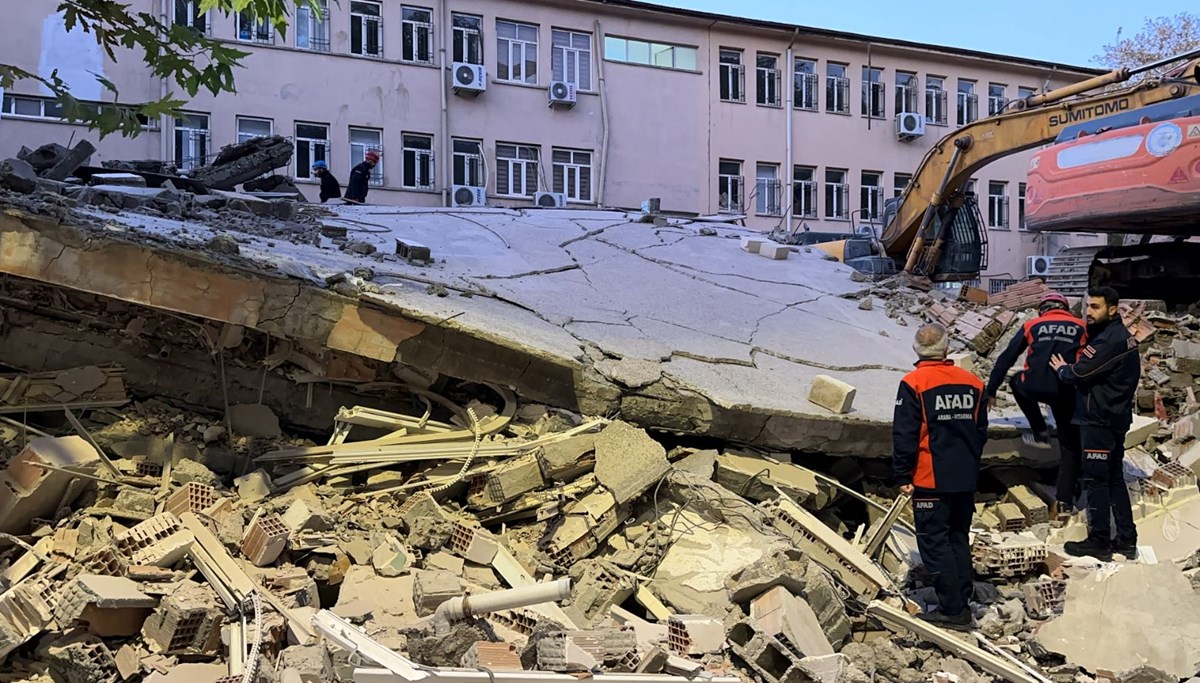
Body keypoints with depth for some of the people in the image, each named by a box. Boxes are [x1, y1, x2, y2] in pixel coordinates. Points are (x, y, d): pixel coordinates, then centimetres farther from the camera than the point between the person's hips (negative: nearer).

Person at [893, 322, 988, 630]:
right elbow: (981, 430, 12)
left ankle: (953, 610, 1)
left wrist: (903, 476, -5)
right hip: (965, 479, 6)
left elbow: (904, 435, -13)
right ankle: (961, 603, 20)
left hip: (931, 479, -6)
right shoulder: (972, 382, 4)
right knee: (959, 540, 15)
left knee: (934, 542, 1)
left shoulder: (913, 384, -12)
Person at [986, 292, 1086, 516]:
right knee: (1070, 446, 16)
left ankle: (1040, 433, 30)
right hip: (1067, 393, 1)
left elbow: (1006, 359, 16)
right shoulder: (1081, 328, 18)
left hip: (1035, 388, -1)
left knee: (1017, 382, 36)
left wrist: (991, 391, 21)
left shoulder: (1032, 326, 17)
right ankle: (1064, 500, 13)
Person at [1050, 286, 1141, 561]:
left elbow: (1080, 373, -22)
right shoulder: (1123, 335, 13)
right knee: (1115, 479, 15)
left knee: (1096, 480, -2)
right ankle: (1127, 540, 19)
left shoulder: (1108, 340, -20)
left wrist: (1062, 369, -2)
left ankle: (1100, 541, 4)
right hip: (1117, 417, 10)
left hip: (1099, 421, -10)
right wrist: (1070, 368, 1)